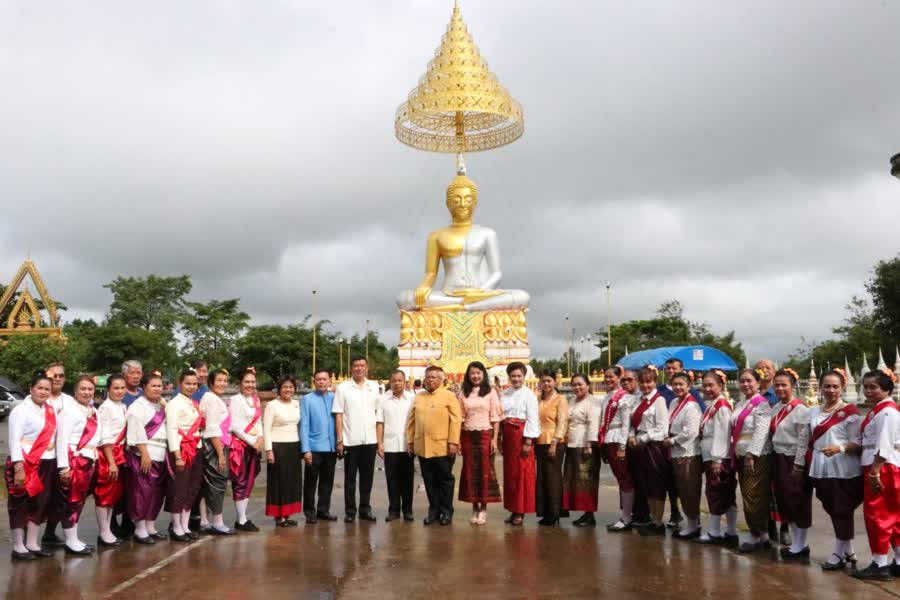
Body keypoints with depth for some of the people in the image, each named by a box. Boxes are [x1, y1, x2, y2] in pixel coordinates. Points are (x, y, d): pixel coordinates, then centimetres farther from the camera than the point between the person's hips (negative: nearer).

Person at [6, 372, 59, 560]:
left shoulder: (51, 410, 11)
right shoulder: (21, 410, -9)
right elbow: (14, 440, -13)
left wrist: (60, 464, 10)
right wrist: (18, 468, -20)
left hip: (47, 464, 7)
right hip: (26, 464, -7)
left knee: (41, 504, 10)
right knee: (21, 505, 2)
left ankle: (32, 544, 19)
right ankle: (18, 547, 10)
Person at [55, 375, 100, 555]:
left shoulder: (93, 411, 14)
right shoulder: (69, 410, -11)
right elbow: (62, 439, -16)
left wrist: (94, 460, 12)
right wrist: (64, 466, -20)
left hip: (89, 461, 8)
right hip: (73, 461, -8)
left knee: (79, 501, 13)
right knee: (71, 501, -1)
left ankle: (73, 539, 22)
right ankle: (71, 542, 7)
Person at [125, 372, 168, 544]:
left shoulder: (160, 406, 16)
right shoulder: (138, 406, -9)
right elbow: (137, 433, -16)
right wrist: (145, 454, -21)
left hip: (160, 455, 8)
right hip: (144, 455, -8)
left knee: (157, 493, 10)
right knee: (143, 493, -4)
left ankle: (150, 528, 20)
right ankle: (140, 530, 3)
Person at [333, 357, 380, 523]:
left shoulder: (374, 386, 7)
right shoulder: (343, 388, -1)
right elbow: (338, 415, -2)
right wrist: (340, 440, -7)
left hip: (370, 440, 2)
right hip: (350, 440, -2)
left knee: (367, 476, 9)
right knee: (350, 477, 6)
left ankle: (365, 508, 20)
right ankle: (350, 510, 14)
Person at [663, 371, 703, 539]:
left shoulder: (691, 406, -16)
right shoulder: (674, 403, 10)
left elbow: (691, 432, -22)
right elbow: (670, 426, 18)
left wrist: (672, 441, -12)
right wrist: (668, 439, 0)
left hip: (688, 453, -9)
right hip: (676, 452, 9)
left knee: (690, 491, 1)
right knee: (682, 491, 14)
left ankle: (693, 526, 13)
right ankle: (691, 523, 25)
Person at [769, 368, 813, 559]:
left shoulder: (800, 409, -14)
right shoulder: (776, 409, 9)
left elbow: (803, 440, -16)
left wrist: (798, 466, -17)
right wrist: (775, 460, 11)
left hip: (793, 461, -8)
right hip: (778, 459, 8)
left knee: (797, 502, 2)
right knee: (784, 501, 13)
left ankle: (800, 545, 13)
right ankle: (795, 542, 24)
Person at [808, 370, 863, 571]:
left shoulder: (850, 411, -7)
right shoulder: (813, 412, 12)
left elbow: (859, 443, -10)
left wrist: (840, 448, -26)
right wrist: (809, 463, 12)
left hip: (843, 471, -6)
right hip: (821, 470, 6)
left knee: (842, 512, 1)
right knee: (833, 511, 13)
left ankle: (839, 553, 12)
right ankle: (848, 552, 27)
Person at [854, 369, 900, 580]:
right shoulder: (878, 410, 15)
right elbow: (870, 442, 19)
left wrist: (875, 471, -23)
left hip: (883, 469, -10)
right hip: (881, 469, 10)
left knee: (876, 515, -4)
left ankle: (880, 565, 3)